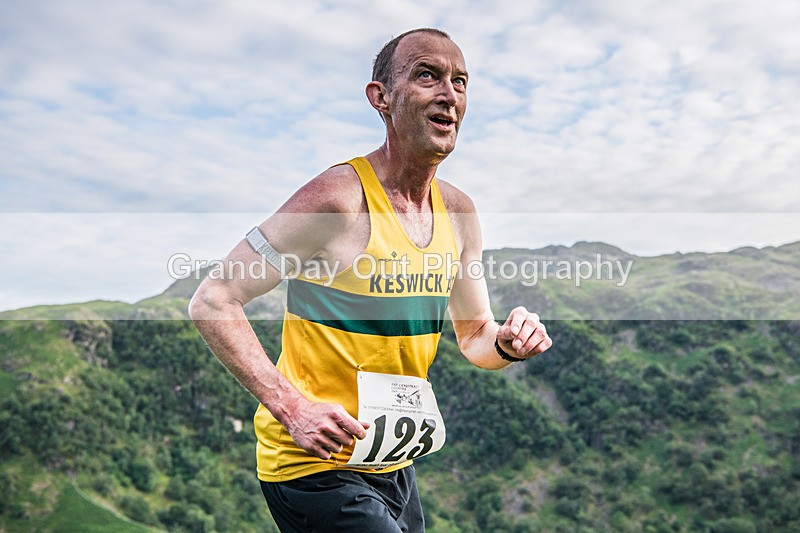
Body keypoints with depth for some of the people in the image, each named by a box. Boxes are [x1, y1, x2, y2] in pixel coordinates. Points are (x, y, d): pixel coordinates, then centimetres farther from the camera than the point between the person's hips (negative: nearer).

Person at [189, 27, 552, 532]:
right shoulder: (338, 197, -20)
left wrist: (506, 343, -9)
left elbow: (475, 334, 13)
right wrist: (292, 407, -24)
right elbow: (212, 302, -18)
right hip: (315, 465, -7)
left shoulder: (458, 212, 2)